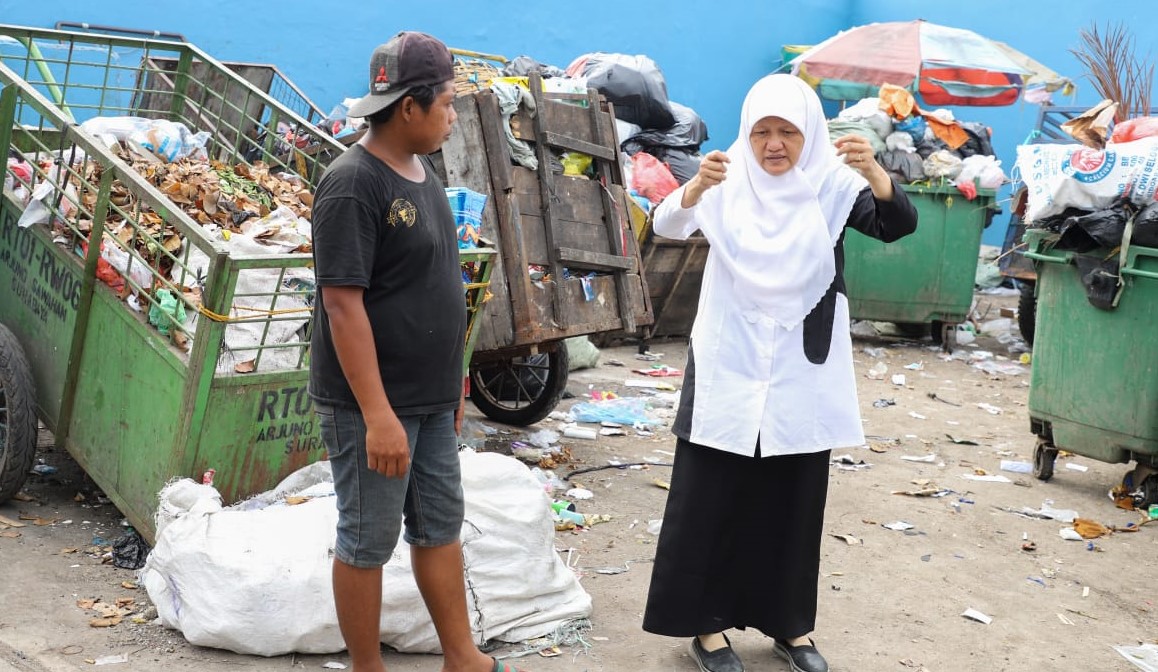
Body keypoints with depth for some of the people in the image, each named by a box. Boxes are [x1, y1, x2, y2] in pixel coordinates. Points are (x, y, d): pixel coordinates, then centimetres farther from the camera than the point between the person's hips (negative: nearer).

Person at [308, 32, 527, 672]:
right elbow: (343, 304, -22)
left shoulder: (421, 173, 9)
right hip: (372, 405, -9)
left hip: (431, 401, 9)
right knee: (368, 543, 6)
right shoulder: (353, 184, -19)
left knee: (440, 528, 17)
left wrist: (451, 383, 18)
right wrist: (377, 414, -24)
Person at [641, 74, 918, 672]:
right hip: (729, 366, -1)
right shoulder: (727, 182, -6)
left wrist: (874, 171, -38)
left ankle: (789, 624, 26)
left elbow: (899, 225, -18)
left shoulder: (832, 184, -5)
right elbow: (667, 225, -19)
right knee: (712, 499, 4)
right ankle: (706, 622, 18)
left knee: (794, 502, 11)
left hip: (801, 370, 1)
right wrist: (696, 186, -41)